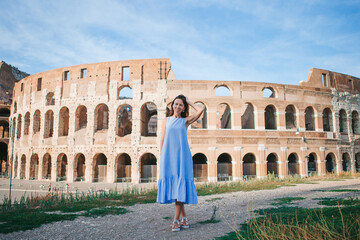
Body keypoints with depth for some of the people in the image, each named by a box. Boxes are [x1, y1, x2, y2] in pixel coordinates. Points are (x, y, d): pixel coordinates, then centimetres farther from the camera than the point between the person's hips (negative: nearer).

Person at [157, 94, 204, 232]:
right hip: (169, 156, 2)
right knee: (171, 185, 2)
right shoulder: (166, 120, 13)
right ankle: (184, 217, 15)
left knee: (180, 186, -7)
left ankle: (176, 220, -1)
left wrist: (189, 102, 9)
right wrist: (162, 157, 3)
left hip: (182, 156, -2)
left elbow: (201, 110, -6)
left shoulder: (186, 121, 8)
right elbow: (162, 140, 10)